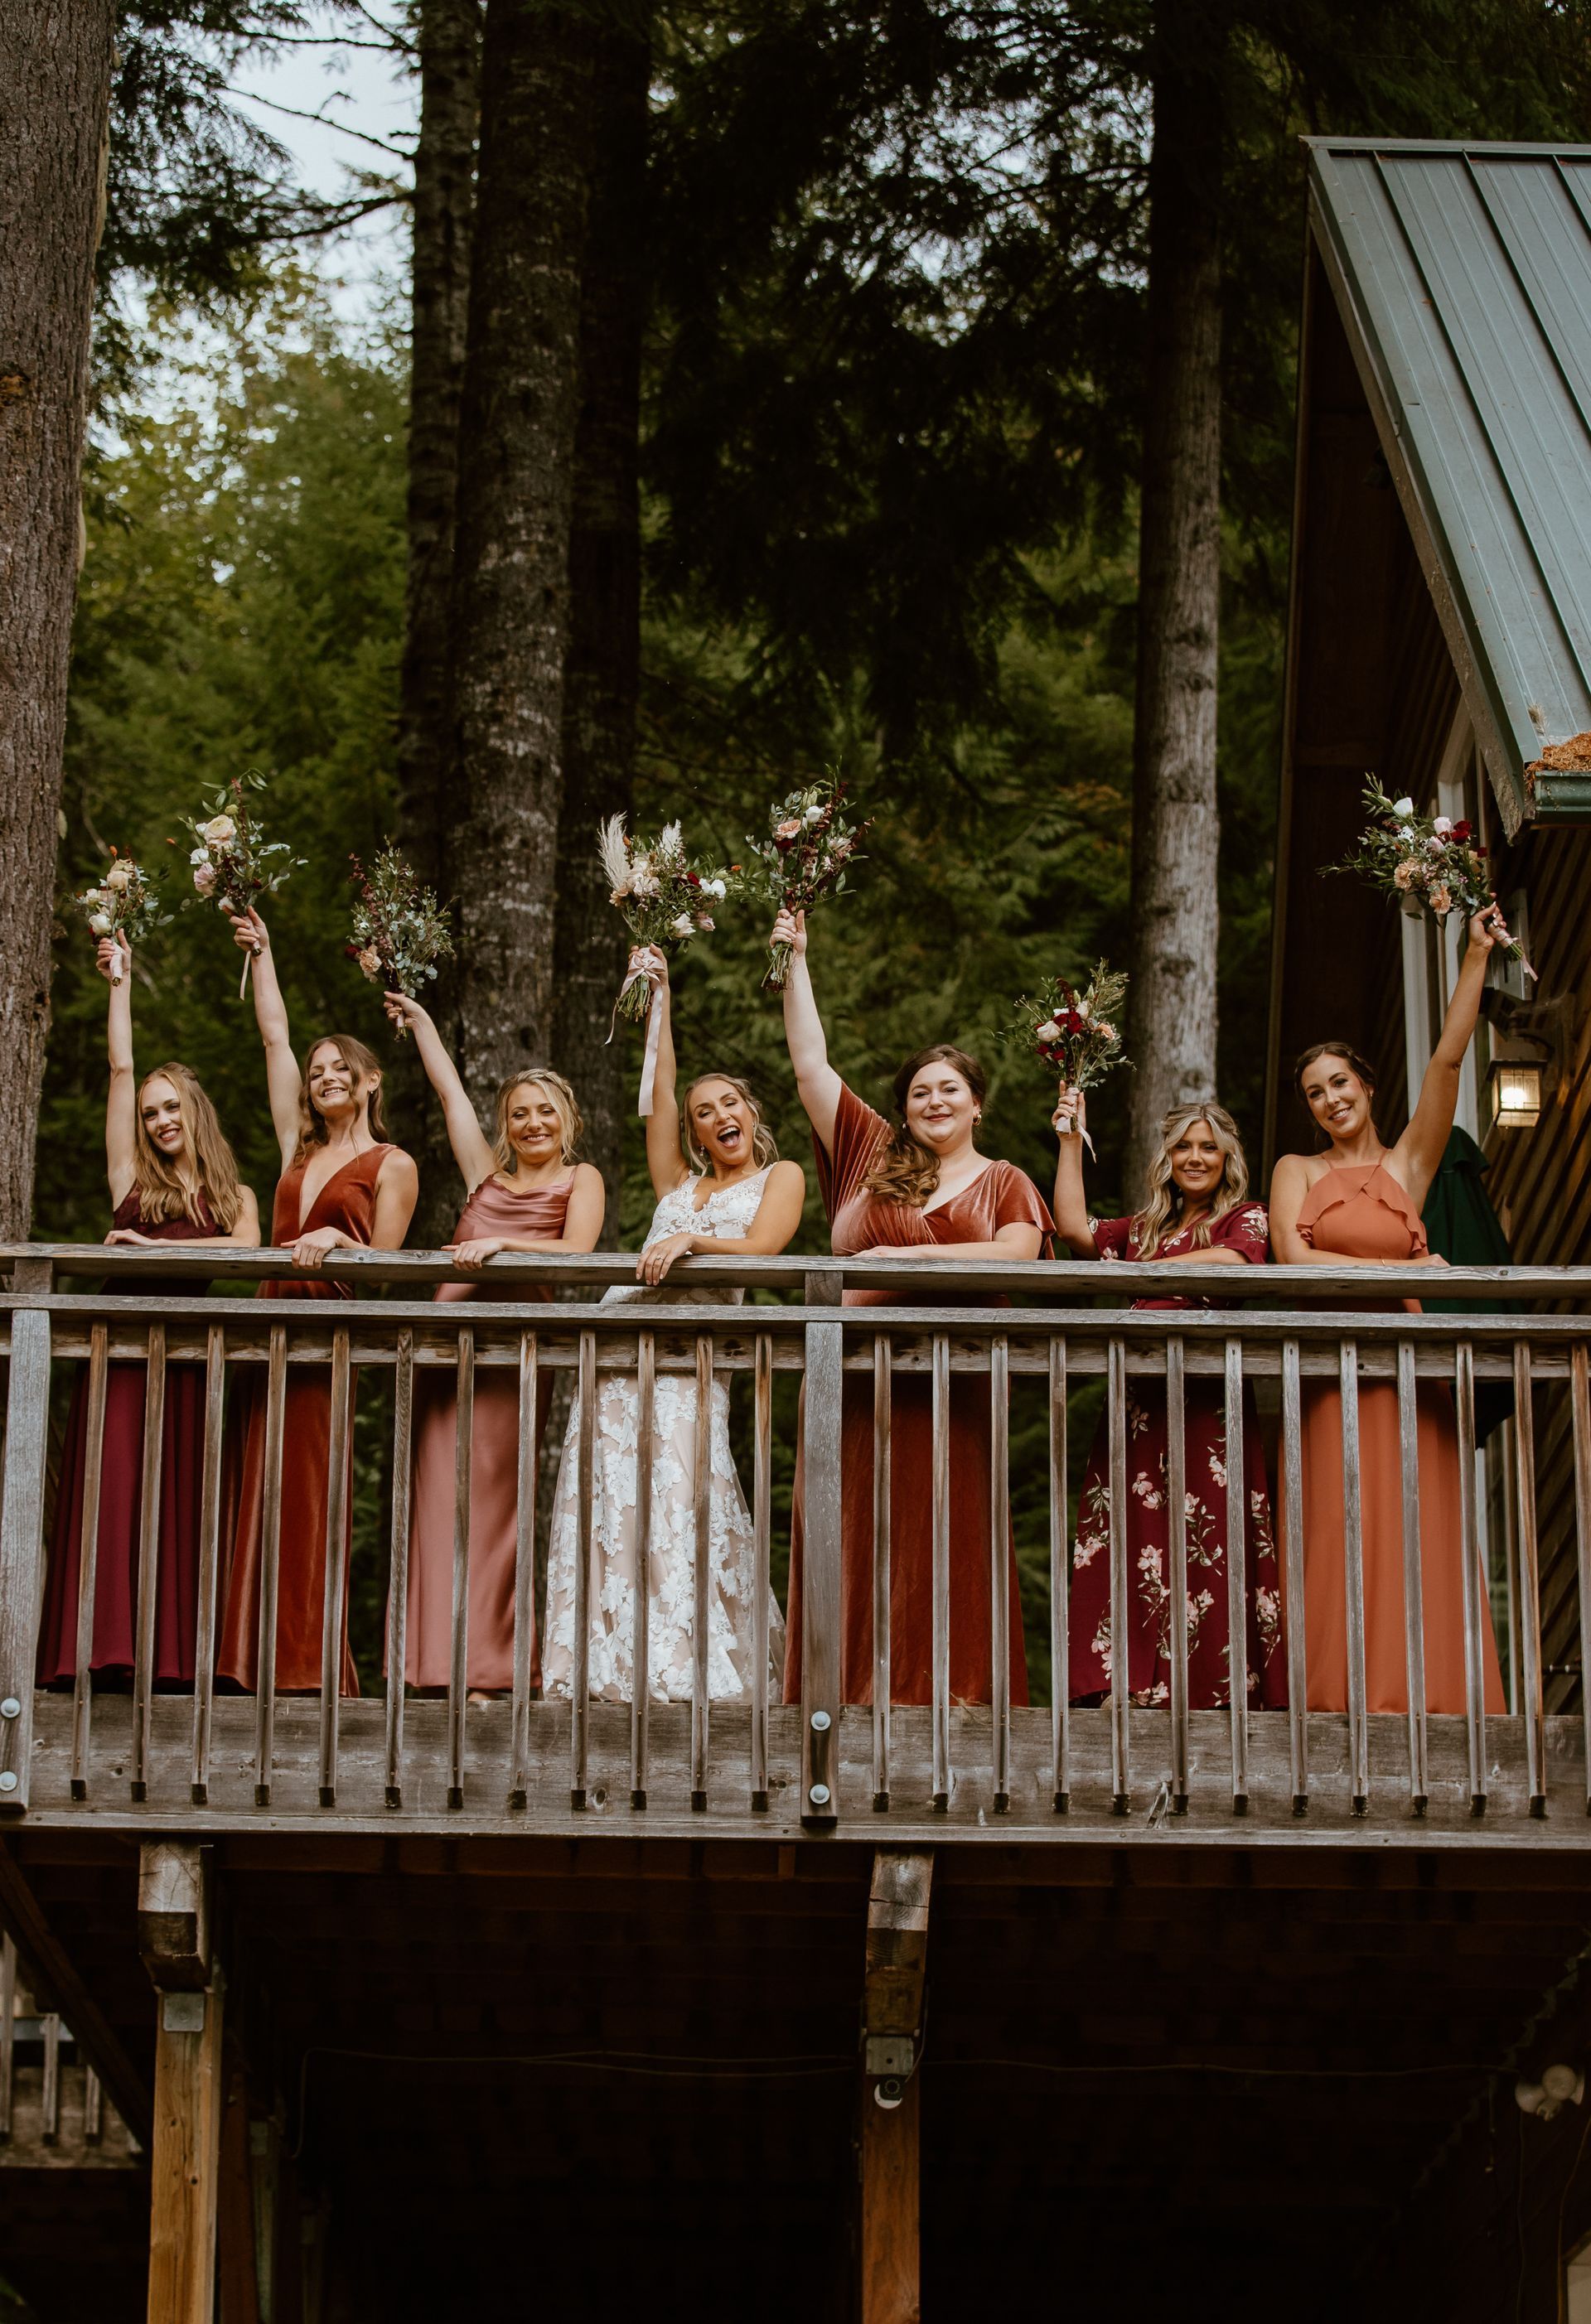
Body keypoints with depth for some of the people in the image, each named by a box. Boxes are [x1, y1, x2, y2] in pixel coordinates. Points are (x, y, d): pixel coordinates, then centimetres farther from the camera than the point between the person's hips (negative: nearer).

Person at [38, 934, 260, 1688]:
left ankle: (172, 1659, -4)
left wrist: (157, 1246, -11)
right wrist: (120, 985, 16)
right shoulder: (132, 1179, 14)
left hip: (190, 1354, 0)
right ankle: (102, 1649, -10)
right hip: (123, 1348, 0)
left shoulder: (233, 1196, 13)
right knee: (111, 1497, -8)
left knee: (179, 1504, -3)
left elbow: (247, 1247, -8)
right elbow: (121, 1071, 13)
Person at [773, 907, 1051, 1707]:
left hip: (948, 1391, -2)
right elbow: (811, 1067, 15)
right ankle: (855, 1694, 1)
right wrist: (795, 964, 15)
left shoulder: (1003, 1184, 11)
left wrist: (911, 1255, -14)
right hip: (856, 1379, 2)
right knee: (854, 1543, -1)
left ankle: (947, 1695, -3)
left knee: (945, 1543, -3)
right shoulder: (872, 1156, 15)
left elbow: (1017, 1253, -9)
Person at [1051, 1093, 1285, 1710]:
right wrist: (1071, 1140, 13)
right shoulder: (1143, 1229, 23)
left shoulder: (1245, 1217, 11)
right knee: (1134, 1543, -7)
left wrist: (1148, 1270, -9)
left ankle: (1210, 1687, -13)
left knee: (1204, 1550, -11)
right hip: (1141, 1404, 4)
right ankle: (1132, 1686, -12)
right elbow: (1074, 1228, 11)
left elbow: (1236, 1260, -10)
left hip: (1210, 1405, -4)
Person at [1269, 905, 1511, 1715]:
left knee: (1419, 1544, -5)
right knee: (1343, 1541, -7)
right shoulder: (1297, 1172, 12)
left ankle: (1423, 1704, -7)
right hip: (1332, 1370, -1)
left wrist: (1477, 958, -1)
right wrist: (1400, 1269, -6)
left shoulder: (1409, 1164, 12)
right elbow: (1293, 1259, -3)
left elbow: (1448, 1061, 4)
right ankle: (1344, 1704, -9)